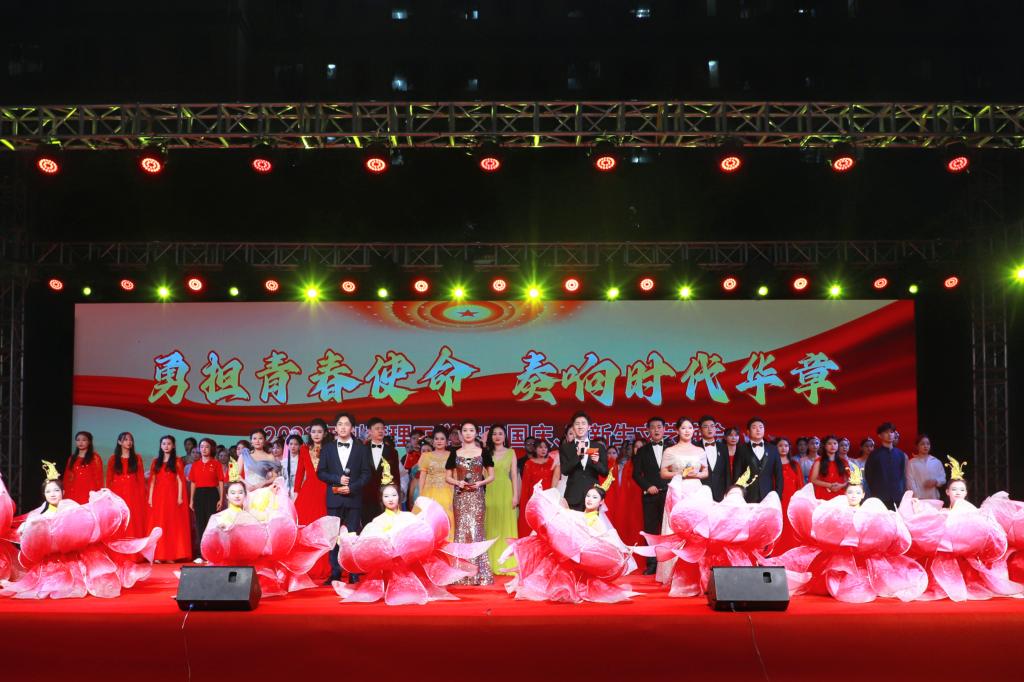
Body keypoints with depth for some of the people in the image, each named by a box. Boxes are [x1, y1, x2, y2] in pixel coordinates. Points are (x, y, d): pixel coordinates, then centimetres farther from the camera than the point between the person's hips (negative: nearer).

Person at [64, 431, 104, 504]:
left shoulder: (95, 458, 4)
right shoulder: (72, 458, 18)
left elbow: (98, 478, 1)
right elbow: (67, 477, 17)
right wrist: (66, 494, 7)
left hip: (89, 494, -4)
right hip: (73, 494, 4)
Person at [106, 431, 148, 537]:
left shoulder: (137, 458, 9)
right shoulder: (113, 459, 8)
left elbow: (141, 478, 7)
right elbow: (109, 479, 7)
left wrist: (142, 496, -1)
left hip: (133, 494, 0)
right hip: (117, 494, 0)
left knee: (134, 522, -5)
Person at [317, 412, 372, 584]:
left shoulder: (361, 448, 6)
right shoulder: (327, 448, 10)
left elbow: (366, 473, 2)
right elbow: (321, 472, 6)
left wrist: (351, 487, -11)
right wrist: (337, 479, -10)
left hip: (354, 497, -1)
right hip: (334, 498, 1)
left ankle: (354, 573, 3)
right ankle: (335, 573, 6)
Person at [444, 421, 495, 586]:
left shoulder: (483, 453, 5)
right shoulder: (455, 454, 8)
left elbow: (491, 476, 7)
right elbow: (447, 477, 11)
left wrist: (480, 483, -11)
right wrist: (458, 482, -8)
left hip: (477, 496, -1)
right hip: (460, 497, 1)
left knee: (475, 530, -5)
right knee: (461, 530, 0)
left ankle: (478, 573, 0)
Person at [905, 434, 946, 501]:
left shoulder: (937, 462, 10)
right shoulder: (912, 463, 1)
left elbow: (943, 479, 12)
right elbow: (910, 482, -4)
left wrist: (936, 481, -10)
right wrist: (917, 497, -14)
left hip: (933, 499, 3)